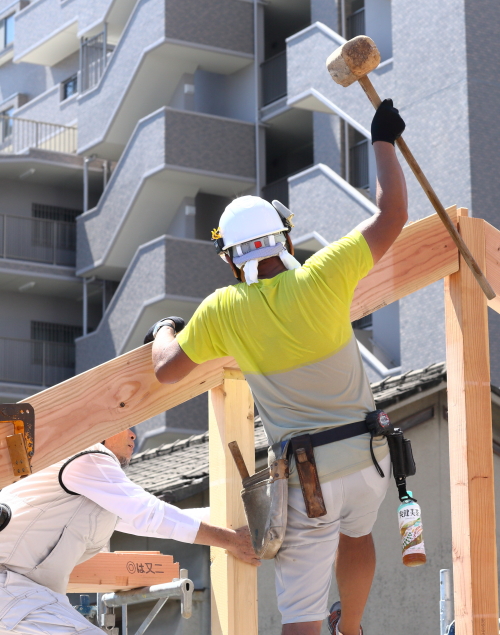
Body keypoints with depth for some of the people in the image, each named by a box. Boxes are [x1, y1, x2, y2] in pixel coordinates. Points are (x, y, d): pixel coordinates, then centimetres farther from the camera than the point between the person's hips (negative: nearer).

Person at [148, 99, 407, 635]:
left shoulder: (223, 310, -7)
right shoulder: (320, 279, -12)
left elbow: (166, 370, 4)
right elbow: (392, 215, -8)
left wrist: (164, 331, 26)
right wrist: (382, 140, 5)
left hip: (307, 474, -2)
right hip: (369, 454, 2)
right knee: (356, 530, 35)